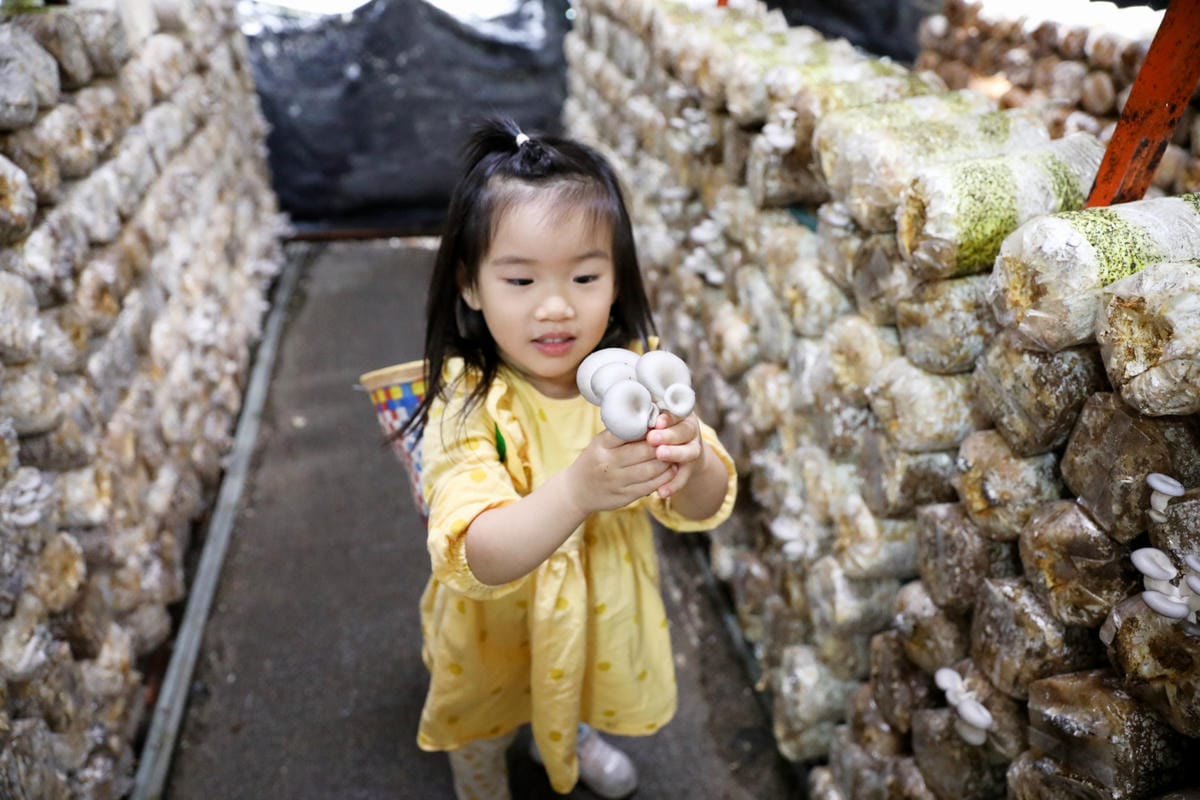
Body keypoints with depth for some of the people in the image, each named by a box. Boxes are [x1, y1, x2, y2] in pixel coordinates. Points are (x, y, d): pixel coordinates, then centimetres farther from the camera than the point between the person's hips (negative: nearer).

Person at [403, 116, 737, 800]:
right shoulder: (468, 404, -31)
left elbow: (704, 509, -25)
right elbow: (475, 561, -40)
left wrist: (692, 465, -49)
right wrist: (577, 490, -58)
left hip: (605, 611, 3)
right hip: (498, 633, -2)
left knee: (578, 697, 35)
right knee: (483, 737, 29)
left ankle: (569, 737, 70)